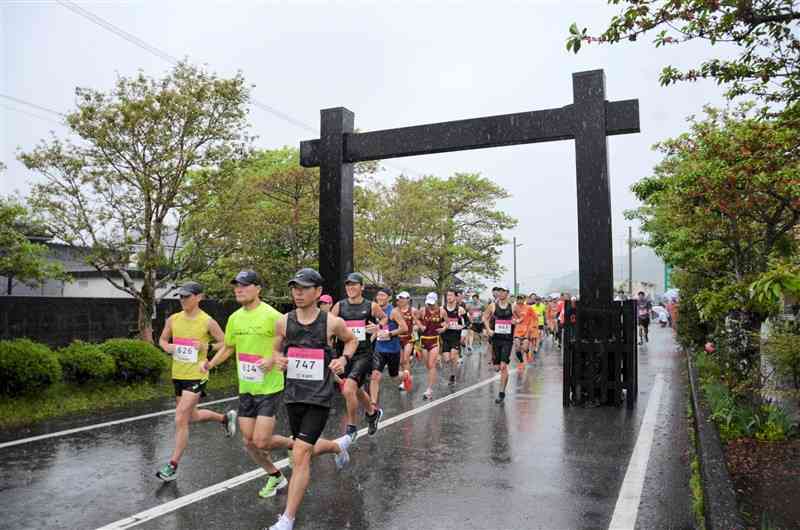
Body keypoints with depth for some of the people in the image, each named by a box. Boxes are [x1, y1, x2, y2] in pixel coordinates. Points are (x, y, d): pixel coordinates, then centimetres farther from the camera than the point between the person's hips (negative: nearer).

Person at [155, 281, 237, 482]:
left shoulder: (208, 322, -11)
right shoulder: (173, 319, 3)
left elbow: (225, 344, -4)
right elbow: (162, 340, 17)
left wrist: (207, 347, -18)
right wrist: (168, 347, -4)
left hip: (196, 376, -7)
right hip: (178, 375, 7)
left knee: (180, 420, -10)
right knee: (192, 417, 21)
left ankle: (173, 466, 4)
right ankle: (225, 417, 46)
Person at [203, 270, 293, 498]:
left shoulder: (271, 315, -15)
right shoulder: (234, 318, 6)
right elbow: (228, 347, 19)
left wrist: (274, 360, -25)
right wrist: (210, 364, 4)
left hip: (269, 387, -7)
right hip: (246, 388, 7)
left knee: (261, 442, -9)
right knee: (248, 441, 9)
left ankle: (293, 444, 22)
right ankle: (275, 476, 31)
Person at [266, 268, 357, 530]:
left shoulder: (332, 322, -8)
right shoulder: (283, 322, -2)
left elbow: (351, 340, 12)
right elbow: (276, 350, 14)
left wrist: (344, 358, -7)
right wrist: (276, 360, -9)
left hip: (319, 397, -4)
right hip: (293, 395, 4)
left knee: (300, 456, -10)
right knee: (309, 450, 20)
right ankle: (339, 445, 54)